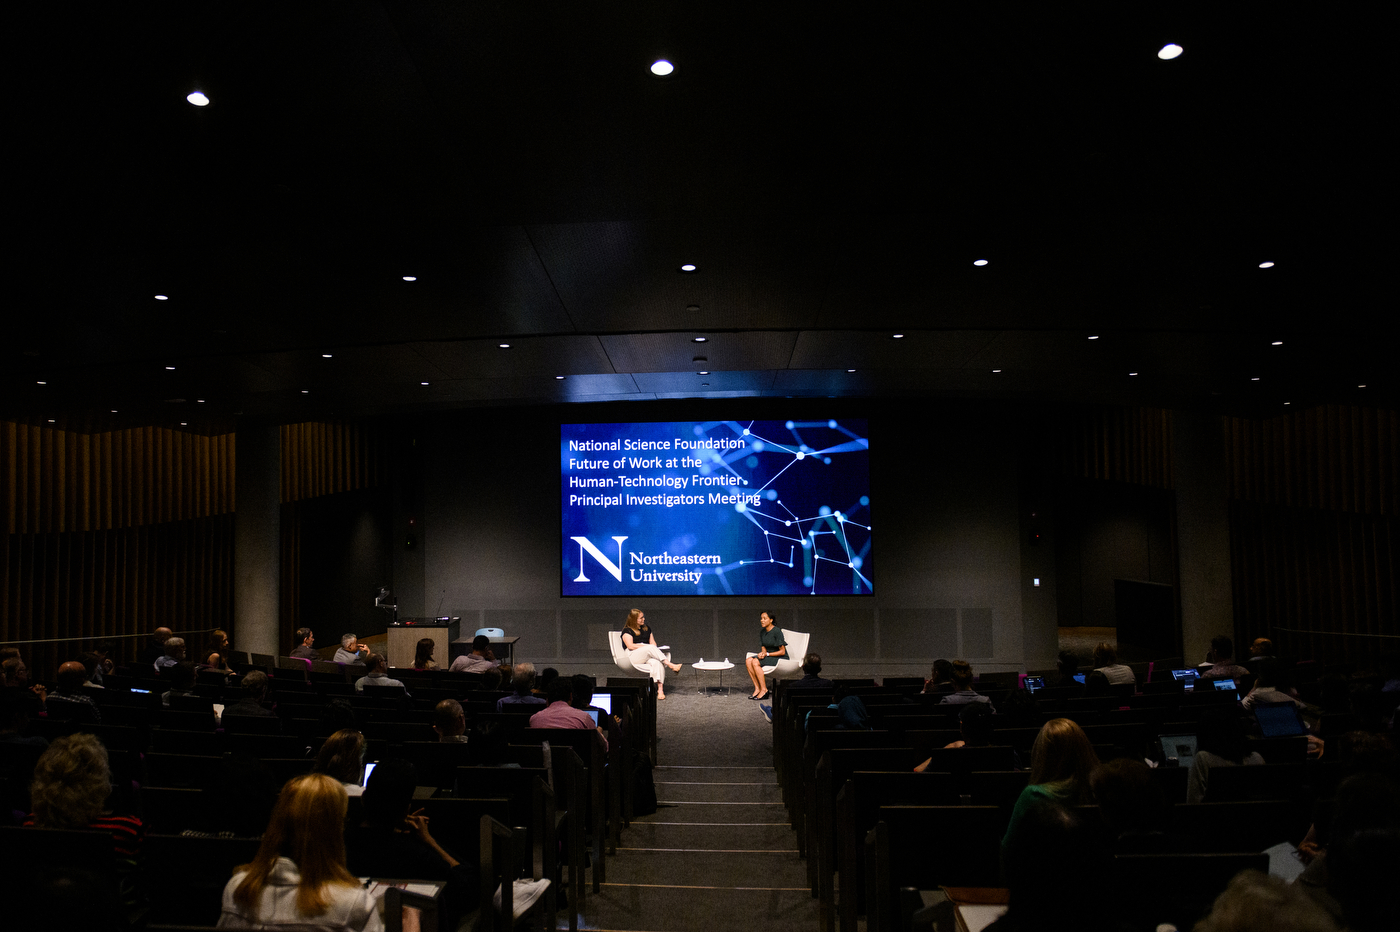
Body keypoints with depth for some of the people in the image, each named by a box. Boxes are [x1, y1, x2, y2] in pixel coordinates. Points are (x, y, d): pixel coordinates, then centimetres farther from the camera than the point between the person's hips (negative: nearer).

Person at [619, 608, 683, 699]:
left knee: (657, 662, -32)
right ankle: (670, 665, -36)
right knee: (651, 648, -34)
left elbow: (653, 642, 19)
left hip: (648, 656, 5)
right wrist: (646, 646, -13)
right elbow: (630, 646, -10)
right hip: (633, 656, -5)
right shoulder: (627, 630, 4)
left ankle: (660, 689, -45)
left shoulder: (646, 629, 24)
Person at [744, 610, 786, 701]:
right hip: (768, 656, 8)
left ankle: (764, 690, -21)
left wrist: (767, 654, -16)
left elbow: (782, 652, -15)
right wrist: (762, 653, -11)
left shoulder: (777, 631, -15)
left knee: (755, 662, -27)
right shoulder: (762, 632, 9)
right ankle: (757, 688, -15)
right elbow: (763, 649, 13)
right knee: (748, 661, -16)